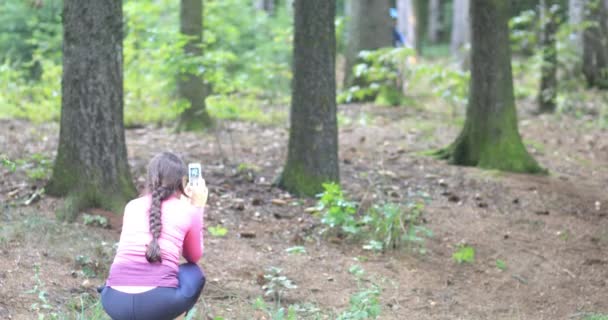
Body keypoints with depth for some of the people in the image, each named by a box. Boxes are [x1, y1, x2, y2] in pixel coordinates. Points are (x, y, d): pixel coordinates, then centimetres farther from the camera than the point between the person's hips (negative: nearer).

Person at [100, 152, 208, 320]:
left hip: (115, 303, 4)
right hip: (159, 303, -4)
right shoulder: (187, 211, 8)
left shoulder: (132, 206, 17)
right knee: (194, 273, 29)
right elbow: (194, 256, 27)